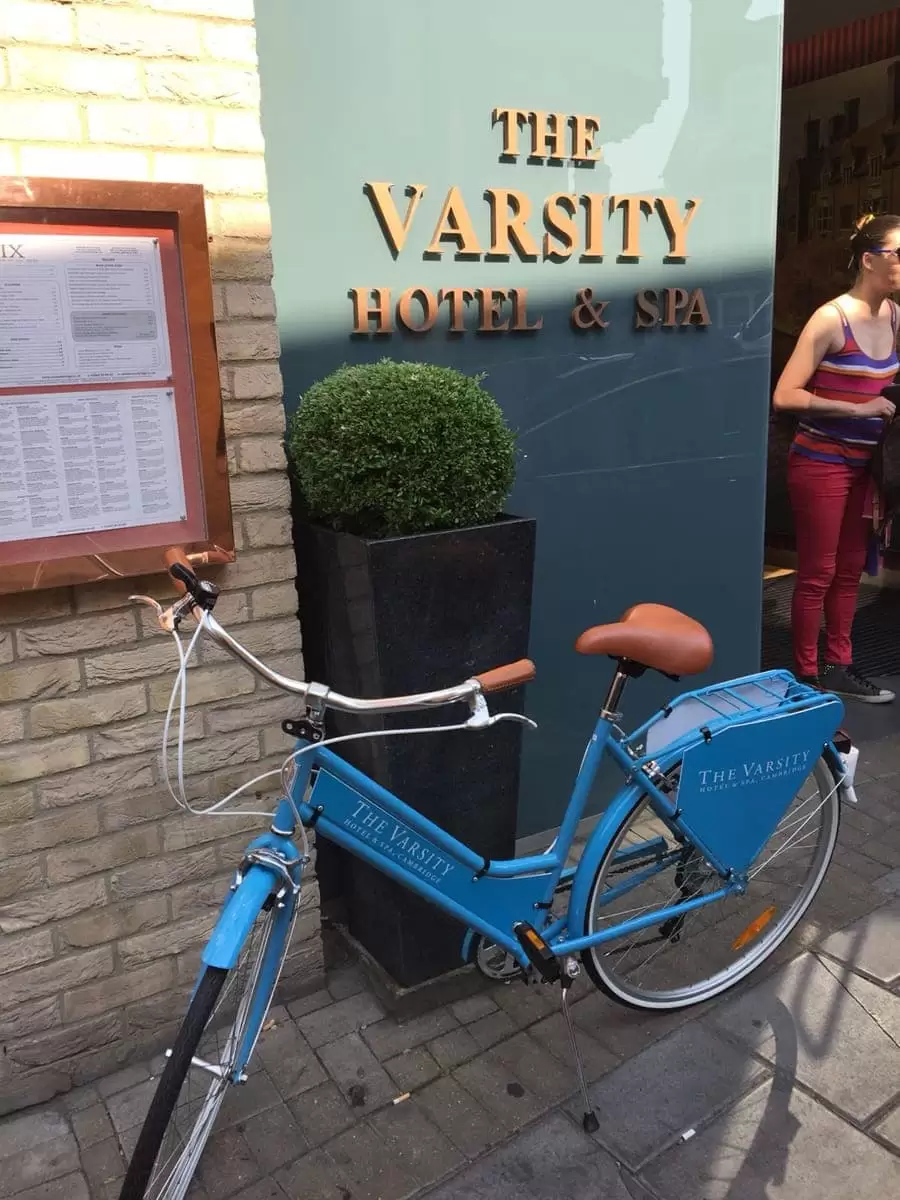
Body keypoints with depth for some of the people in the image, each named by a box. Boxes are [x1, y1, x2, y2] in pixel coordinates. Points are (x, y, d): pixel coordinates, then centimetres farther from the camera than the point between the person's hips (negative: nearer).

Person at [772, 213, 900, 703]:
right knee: (817, 574, 2)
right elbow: (784, 396, -21)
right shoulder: (831, 319, -16)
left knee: (850, 571, 14)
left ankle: (838, 668, 27)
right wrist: (859, 409, -20)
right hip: (821, 464, -7)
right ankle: (807, 676, 14)